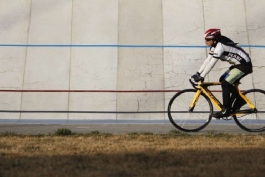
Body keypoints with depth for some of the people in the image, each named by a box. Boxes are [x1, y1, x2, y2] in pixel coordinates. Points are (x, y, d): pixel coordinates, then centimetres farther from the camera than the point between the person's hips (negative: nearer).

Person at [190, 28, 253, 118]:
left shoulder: (220, 46, -23)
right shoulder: (215, 45, 5)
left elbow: (211, 63, -26)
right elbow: (207, 60, 7)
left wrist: (201, 76, -23)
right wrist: (198, 73, 3)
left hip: (244, 65, -10)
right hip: (238, 64, 10)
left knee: (225, 84, -13)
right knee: (223, 80, 9)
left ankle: (226, 110, -6)